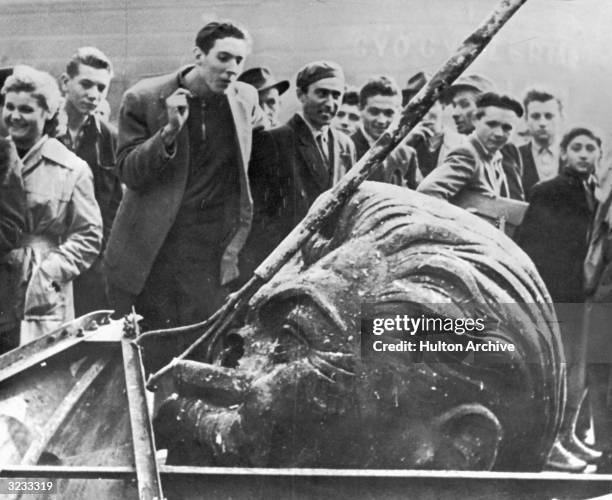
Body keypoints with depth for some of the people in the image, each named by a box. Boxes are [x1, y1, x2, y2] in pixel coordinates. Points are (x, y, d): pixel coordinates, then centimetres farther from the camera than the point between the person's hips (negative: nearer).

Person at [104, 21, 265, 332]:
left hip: (211, 255, 2)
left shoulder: (246, 98, 2)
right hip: (148, 250, -2)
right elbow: (129, 175, -7)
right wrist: (168, 132, -23)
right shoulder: (144, 99, -6)